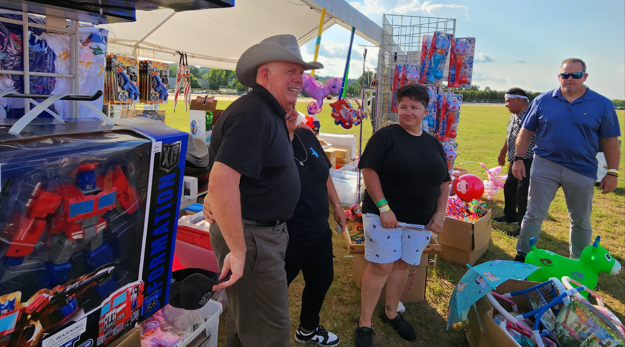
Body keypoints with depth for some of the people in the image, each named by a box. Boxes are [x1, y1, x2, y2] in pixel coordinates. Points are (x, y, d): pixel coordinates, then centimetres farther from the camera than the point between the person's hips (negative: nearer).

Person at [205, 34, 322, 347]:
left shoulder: (269, 113, 12)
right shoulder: (251, 113, -22)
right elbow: (221, 183, -32)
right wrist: (238, 251, -28)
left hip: (265, 232, 10)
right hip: (250, 237, -10)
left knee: (245, 318, 25)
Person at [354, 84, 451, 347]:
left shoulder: (433, 144, 11)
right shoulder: (386, 136, -6)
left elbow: (443, 181, 15)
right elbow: (369, 170, -13)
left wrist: (440, 213, 3)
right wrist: (383, 207, -19)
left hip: (420, 221, 5)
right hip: (384, 215, -5)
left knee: (402, 265, 14)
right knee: (381, 266, -3)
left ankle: (391, 313, 34)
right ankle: (364, 324, 12)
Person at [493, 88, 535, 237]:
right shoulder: (514, 117, 13)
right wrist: (503, 153, 37)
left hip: (528, 161, -10)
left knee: (523, 193, -7)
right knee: (509, 187, 22)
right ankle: (510, 215, 41)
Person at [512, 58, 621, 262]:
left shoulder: (602, 105, 1)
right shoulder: (543, 101, 1)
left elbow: (610, 140, 2)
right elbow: (526, 132, 5)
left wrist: (612, 172, -1)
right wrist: (518, 159, 0)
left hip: (582, 170, 1)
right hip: (545, 166, 0)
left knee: (581, 221, 13)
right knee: (534, 214, 2)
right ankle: (522, 256, 13)